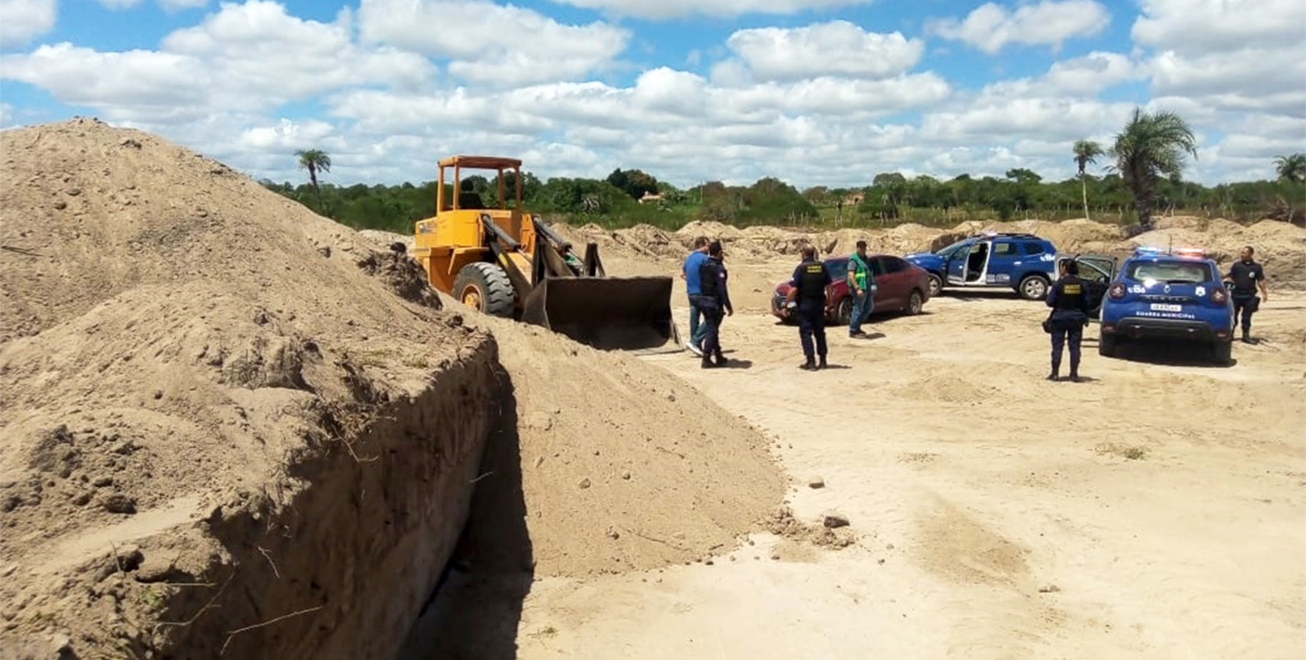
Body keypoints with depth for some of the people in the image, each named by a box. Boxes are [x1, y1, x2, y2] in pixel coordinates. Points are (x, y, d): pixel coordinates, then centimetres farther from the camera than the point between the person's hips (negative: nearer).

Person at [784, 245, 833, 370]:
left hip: (804, 305, -5)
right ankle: (822, 361, 16)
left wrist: (786, 304, -9)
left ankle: (811, 361, -4)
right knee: (819, 332, 14)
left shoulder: (801, 268, -12)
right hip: (819, 304, 5)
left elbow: (793, 289, -17)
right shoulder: (822, 266, 1)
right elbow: (830, 285, 3)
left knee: (805, 333, 1)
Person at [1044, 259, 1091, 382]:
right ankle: (1074, 374, 7)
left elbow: (1050, 302, -12)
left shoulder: (1059, 283, -12)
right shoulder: (1081, 284, -2)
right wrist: (1085, 317, 13)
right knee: (1074, 346, 6)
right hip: (1076, 318, 3)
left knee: (1057, 345, 4)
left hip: (1060, 318, -3)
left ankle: (1055, 373, 4)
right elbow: (1085, 303, 2)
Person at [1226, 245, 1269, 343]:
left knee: (1246, 317, 5)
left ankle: (1246, 335, 12)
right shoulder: (1236, 265, 4)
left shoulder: (1256, 267, 5)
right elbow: (1230, 278, 4)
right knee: (1233, 316, 4)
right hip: (1236, 295, 0)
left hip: (1249, 296, 0)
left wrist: (1264, 293, 0)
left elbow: (1261, 281, 6)